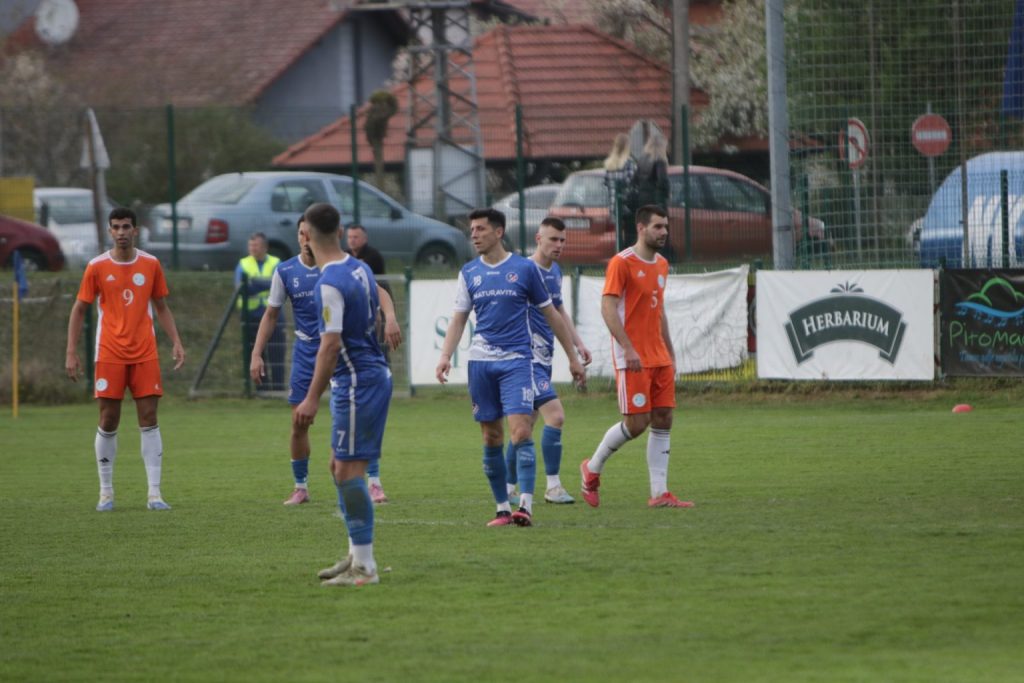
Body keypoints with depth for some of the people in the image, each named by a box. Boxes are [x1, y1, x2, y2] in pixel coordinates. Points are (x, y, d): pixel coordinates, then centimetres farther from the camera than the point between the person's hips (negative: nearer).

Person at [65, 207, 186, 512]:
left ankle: (154, 492, -4)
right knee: (108, 421, 0)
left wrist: (176, 342, 3)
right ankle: (106, 492, 10)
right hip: (109, 354, -1)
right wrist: (71, 353, -1)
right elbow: (79, 310, 5)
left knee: (149, 418, -3)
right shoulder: (96, 267, 0)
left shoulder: (150, 265, 5)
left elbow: (161, 308, 14)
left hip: (145, 354, 1)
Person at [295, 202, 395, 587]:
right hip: (373, 373, 10)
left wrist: (313, 398, -24)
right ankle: (357, 554, 22)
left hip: (356, 381, -10)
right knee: (340, 466, 17)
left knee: (349, 470, -8)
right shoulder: (359, 269, 8)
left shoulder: (330, 284, -20)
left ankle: (364, 566, -8)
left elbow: (331, 343, -24)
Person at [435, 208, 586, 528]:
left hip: (517, 360, -3)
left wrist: (572, 357, 10)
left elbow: (551, 314, 8)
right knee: (491, 438, 5)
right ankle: (503, 508, 12)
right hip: (481, 362, 3)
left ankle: (526, 506, -19)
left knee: (521, 432, -16)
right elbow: (459, 319, 10)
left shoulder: (525, 268, 1)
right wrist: (445, 355, -6)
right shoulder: (469, 273, 9)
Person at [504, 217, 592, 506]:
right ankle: (553, 487, -13)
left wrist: (578, 344, 20)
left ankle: (507, 489, 19)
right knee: (555, 415, -17)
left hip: (544, 359, 9)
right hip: (527, 359, -9)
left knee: (526, 425, 12)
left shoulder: (555, 271, 13)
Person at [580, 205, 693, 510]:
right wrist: (628, 349, -23)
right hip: (632, 359, -8)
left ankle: (659, 493, 3)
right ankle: (592, 468, 13)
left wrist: (670, 354, 20)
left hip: (659, 358, 8)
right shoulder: (621, 263, -10)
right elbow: (608, 308, -15)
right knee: (636, 423, -9)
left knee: (663, 421, 2)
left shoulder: (661, 264, 15)